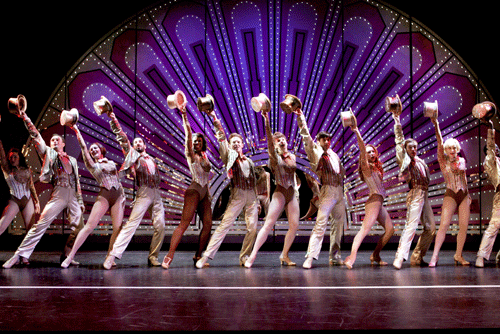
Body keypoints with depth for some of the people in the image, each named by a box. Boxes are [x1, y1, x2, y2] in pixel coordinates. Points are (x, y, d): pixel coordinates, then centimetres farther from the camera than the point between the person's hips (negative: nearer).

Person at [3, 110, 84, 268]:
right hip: (58, 193, -4)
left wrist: (80, 201, 15)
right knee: (41, 223, -13)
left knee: (78, 226, -4)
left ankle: (66, 255, 9)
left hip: (73, 195, 4)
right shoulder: (48, 153, 16)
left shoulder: (72, 160, 23)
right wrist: (25, 119, 3)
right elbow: (36, 136, 9)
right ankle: (20, 254, -11)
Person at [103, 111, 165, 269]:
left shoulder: (151, 159, 25)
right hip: (143, 193, -5)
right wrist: (113, 118, 1)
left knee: (160, 226, -5)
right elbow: (121, 137, 6)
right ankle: (112, 255, -19)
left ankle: (153, 257, 5)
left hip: (157, 194, 5)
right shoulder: (131, 154, 12)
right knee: (131, 223, -15)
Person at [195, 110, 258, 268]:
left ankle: (244, 257, 7)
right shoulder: (229, 156, 9)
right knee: (225, 224, -13)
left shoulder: (249, 162, 21)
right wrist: (215, 119, -15)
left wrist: (257, 201, 17)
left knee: (252, 228, -5)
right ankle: (206, 256, -14)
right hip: (237, 195, -4)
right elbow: (221, 139, -4)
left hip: (251, 196, 4)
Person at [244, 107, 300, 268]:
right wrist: (267, 121, -25)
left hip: (292, 194, 5)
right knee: (269, 224, -13)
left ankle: (284, 255, 13)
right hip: (280, 193, -5)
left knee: (294, 225, 0)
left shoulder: (292, 157, 14)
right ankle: (252, 255, -13)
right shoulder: (275, 157, -2)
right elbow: (269, 141, -16)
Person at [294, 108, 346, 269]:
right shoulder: (315, 152, 1)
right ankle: (310, 257, -17)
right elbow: (306, 136, -8)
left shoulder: (333, 155, 18)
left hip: (339, 193, 7)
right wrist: (300, 117, -14)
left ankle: (335, 257, 19)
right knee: (320, 224, -15)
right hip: (327, 192, -7)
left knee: (339, 225, 10)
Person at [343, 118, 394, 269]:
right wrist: (356, 132, -30)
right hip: (374, 199, -9)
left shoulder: (375, 167, 18)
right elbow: (362, 149, -18)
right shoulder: (366, 166, -5)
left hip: (379, 202, 9)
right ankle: (352, 255, -39)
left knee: (390, 229, 12)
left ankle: (375, 255, 16)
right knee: (365, 228, -24)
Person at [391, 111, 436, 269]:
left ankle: (417, 258, 12)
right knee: (411, 226, -19)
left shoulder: (420, 161, 20)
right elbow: (399, 141, -2)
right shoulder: (404, 159, 3)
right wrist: (397, 121, -3)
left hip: (424, 195, 7)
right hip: (415, 194, -7)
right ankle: (399, 258, -23)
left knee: (431, 228, 6)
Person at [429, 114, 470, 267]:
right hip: (450, 195, -4)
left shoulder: (462, 161, 11)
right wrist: (436, 125, -24)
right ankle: (435, 255, -10)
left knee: (464, 226, 0)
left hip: (464, 195, 4)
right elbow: (439, 144, -12)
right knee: (444, 225, -13)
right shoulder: (443, 160, 1)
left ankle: (458, 255, 11)